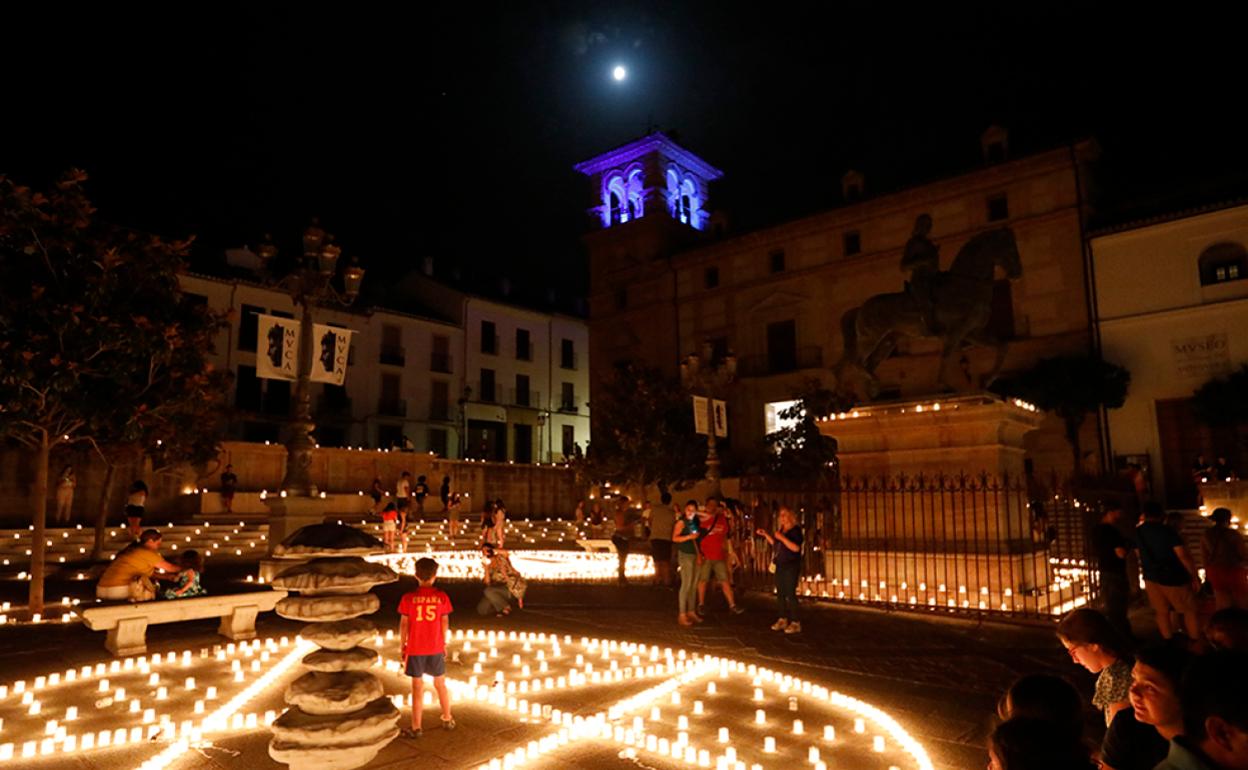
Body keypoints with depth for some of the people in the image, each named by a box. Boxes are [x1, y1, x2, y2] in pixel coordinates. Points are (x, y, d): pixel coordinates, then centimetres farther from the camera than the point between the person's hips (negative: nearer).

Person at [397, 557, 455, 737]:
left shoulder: (408, 598, -10)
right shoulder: (442, 597, -7)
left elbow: (404, 624, -6)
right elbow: (445, 623, -2)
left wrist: (402, 646, 5)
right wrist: (444, 643, 10)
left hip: (415, 649, -1)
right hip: (436, 648, 1)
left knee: (417, 687, 7)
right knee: (440, 684, 17)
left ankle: (416, 728, 14)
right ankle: (447, 720, 30)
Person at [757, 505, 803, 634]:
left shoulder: (795, 530, -9)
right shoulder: (781, 530, 14)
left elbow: (796, 547, -20)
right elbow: (776, 545, 23)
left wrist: (782, 538, -23)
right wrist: (765, 535, 15)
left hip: (791, 566, -8)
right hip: (780, 566, 8)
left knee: (790, 594, -10)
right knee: (780, 593, 9)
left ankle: (795, 623, -4)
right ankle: (783, 620, 18)